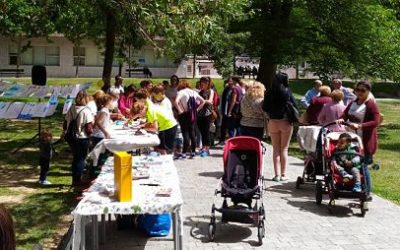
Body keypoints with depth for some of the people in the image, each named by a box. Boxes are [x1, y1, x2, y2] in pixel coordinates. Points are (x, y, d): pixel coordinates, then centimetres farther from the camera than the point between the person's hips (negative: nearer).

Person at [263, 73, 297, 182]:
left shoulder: (269, 93, -4)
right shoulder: (287, 92, -9)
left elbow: (265, 108, -2)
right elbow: (294, 106, -6)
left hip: (273, 122, 2)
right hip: (286, 122, -2)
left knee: (275, 149, 9)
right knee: (284, 149, 8)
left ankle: (277, 174, 6)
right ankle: (283, 174, 7)